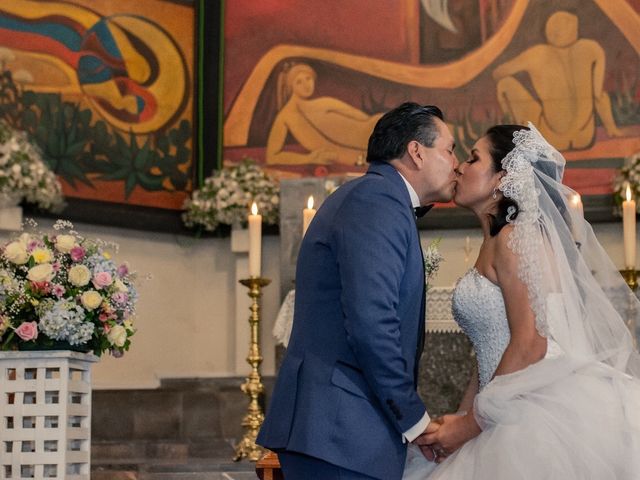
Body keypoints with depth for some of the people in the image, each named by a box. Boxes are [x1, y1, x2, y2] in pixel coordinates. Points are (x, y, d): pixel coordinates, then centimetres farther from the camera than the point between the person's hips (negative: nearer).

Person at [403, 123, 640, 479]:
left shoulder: (517, 236, -11)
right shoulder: (493, 247, 17)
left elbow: (530, 344, -18)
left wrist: (470, 425, -12)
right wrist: (459, 420, 8)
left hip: (546, 412, -9)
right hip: (517, 418, 9)